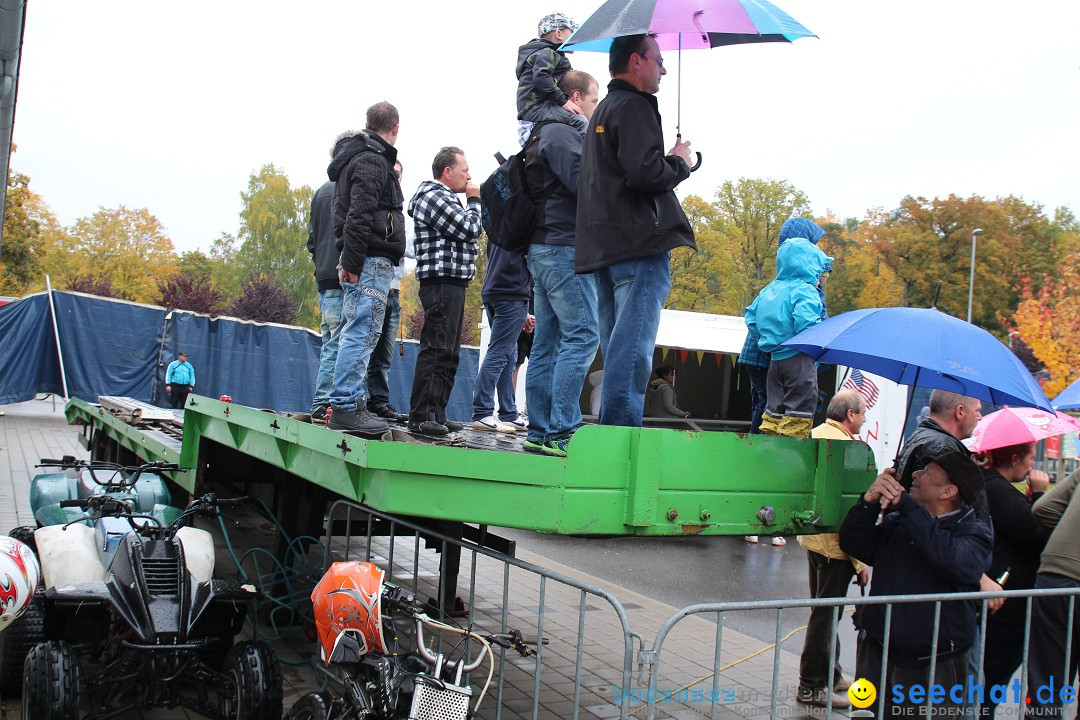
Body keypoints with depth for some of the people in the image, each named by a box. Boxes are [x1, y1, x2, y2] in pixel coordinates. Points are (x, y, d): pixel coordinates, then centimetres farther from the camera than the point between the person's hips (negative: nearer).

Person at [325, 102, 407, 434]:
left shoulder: (362, 156, 23)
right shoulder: (372, 160, -8)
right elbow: (359, 216, -18)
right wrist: (351, 263, -19)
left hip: (365, 262, 10)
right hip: (371, 261, -10)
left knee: (356, 334, 11)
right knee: (362, 332, -12)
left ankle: (351, 404, 15)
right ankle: (346, 407, -13)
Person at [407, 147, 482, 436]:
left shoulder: (443, 197, 24)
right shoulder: (434, 196, -9)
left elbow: (467, 233, 23)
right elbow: (470, 230, -13)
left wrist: (470, 202, 16)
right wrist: (474, 200, -1)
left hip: (451, 284, 11)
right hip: (442, 282, -11)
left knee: (448, 354, 12)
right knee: (436, 350, -13)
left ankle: (436, 414, 16)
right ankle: (421, 416, -13)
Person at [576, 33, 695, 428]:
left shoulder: (601, 111, 25)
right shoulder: (634, 107, -7)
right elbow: (645, 173, -20)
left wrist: (668, 162, 22)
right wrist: (679, 162, -2)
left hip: (602, 247, 10)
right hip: (640, 246, -10)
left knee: (617, 350, 11)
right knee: (631, 351, -12)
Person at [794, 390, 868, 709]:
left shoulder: (815, 435, 7)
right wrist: (860, 562, -17)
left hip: (812, 536, 10)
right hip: (835, 543, -10)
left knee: (825, 611, 20)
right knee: (826, 614, 1)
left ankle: (830, 674, 35)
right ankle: (812, 687, 10)